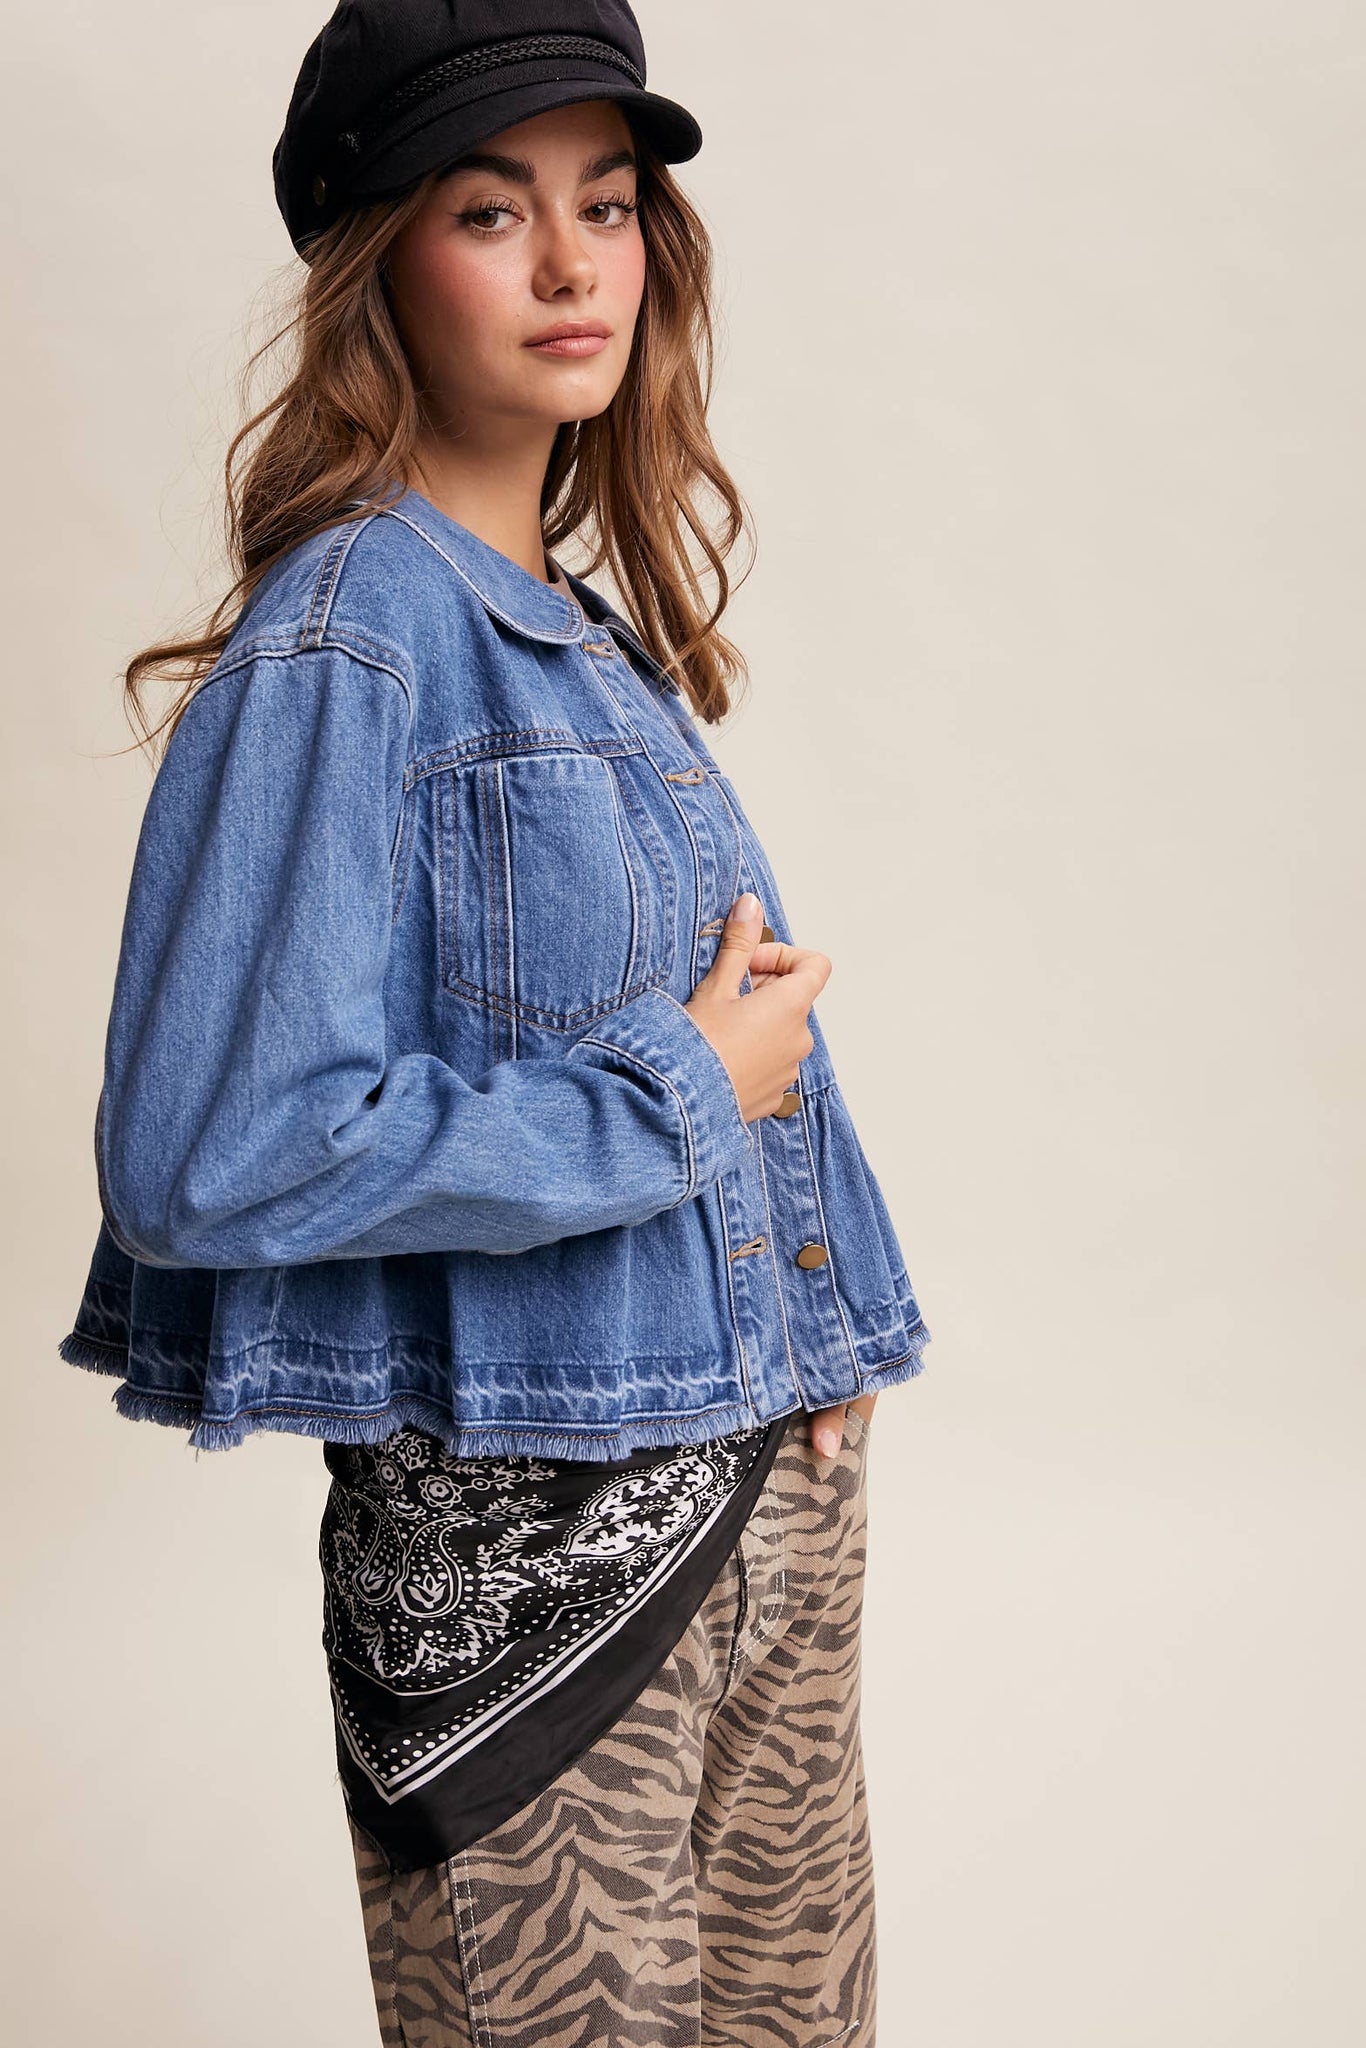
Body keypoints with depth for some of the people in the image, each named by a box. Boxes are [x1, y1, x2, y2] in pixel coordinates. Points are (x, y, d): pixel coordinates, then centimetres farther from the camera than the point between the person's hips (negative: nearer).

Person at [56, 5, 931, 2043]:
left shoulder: (605, 631, 10)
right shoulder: (338, 646, -15)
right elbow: (212, 1149, -24)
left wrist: (821, 1336, 4)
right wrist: (674, 1102, -16)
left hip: (772, 1466, 8)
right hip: (523, 1538, -7)